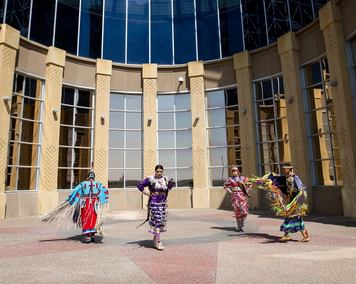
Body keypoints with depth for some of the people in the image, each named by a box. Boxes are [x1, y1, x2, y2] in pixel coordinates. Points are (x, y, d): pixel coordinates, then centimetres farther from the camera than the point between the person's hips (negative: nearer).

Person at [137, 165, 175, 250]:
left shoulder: (165, 179, 7)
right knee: (157, 220, -9)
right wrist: (147, 193, -8)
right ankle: (158, 242, -2)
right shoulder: (150, 179, -8)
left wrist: (171, 185, 5)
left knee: (162, 220, 11)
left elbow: (169, 186, 26)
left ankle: (155, 239, 28)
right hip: (154, 202, -6)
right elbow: (140, 185, -6)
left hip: (163, 202, 6)